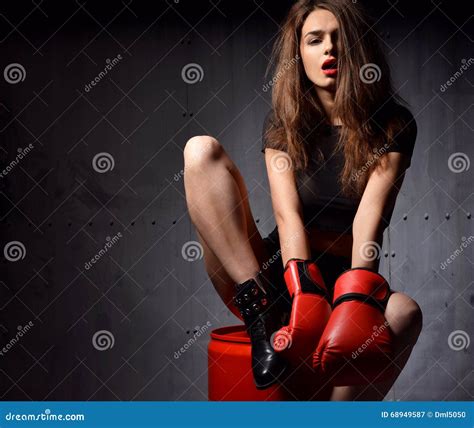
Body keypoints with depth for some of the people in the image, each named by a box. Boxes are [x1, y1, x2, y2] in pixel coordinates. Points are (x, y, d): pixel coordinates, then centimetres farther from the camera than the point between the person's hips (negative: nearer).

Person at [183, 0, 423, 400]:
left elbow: (369, 216, -15)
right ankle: (260, 314, -28)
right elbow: (287, 213, -12)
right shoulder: (283, 121, 4)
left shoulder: (393, 124, 1)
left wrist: (357, 297, -32)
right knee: (202, 150, -17)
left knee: (404, 313, -37)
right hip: (276, 276, 1)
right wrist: (303, 290, -30)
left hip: (344, 278, -1)